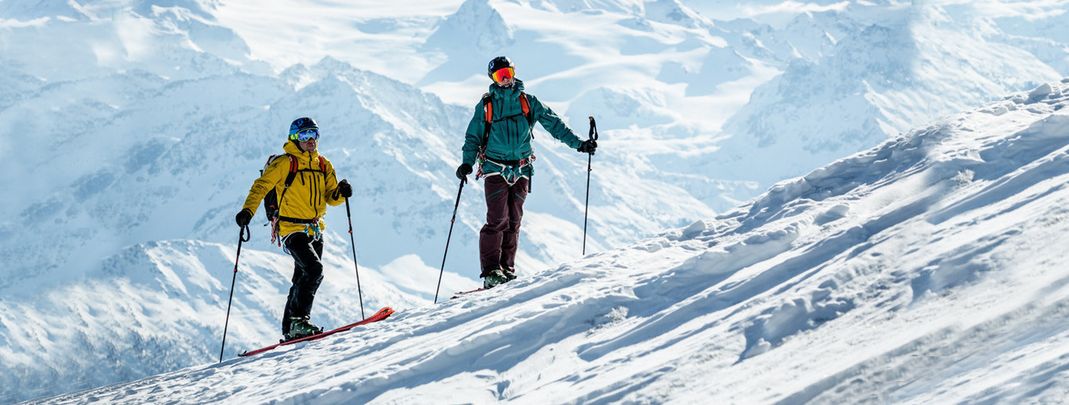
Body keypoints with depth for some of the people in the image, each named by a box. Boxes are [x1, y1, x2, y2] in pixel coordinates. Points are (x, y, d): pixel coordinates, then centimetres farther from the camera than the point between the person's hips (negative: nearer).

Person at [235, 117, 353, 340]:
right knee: (314, 269, -24)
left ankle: (290, 330, 20)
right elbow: (261, 185, -11)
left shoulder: (324, 165, 11)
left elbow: (330, 197, 10)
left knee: (303, 278, 11)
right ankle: (299, 320, -21)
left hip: (315, 230, 7)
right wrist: (248, 210, -25)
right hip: (292, 229, -7)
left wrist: (340, 193, -13)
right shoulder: (285, 163, -8)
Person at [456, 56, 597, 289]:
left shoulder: (527, 102, 8)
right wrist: (467, 163, -10)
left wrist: (578, 144, 1)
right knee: (497, 220, -12)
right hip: (495, 169, -3)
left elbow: (553, 124, 8)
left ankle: (507, 269, 9)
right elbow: (473, 137, 5)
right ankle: (491, 271, -10)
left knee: (514, 221, 4)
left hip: (521, 171, 3)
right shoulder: (486, 105, 4)